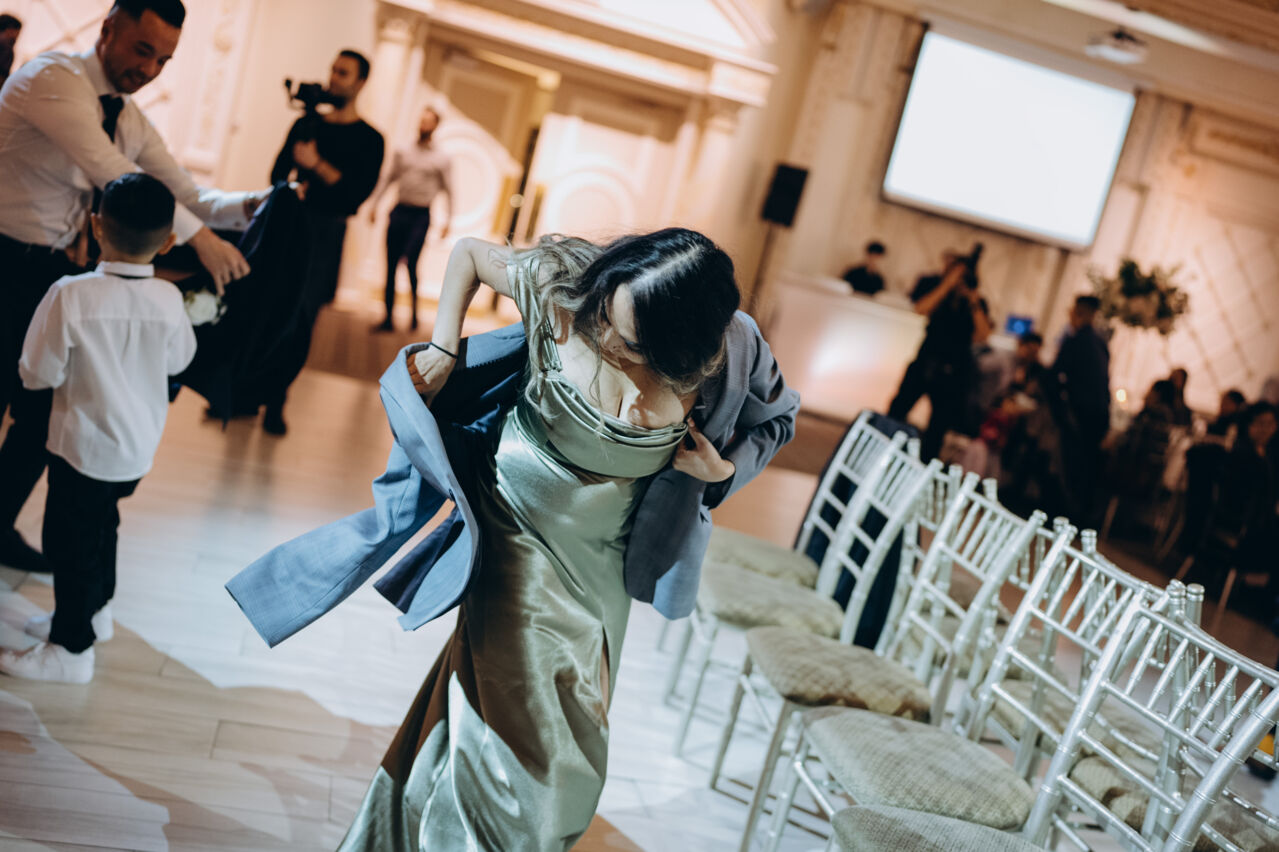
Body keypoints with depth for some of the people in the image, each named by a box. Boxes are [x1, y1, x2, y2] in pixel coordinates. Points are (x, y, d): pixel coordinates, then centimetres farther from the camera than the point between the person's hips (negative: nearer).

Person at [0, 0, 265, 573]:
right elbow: (109, 171, -29)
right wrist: (199, 236, -32)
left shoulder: (132, 122, 8)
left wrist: (255, 204, -12)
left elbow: (188, 196, 8)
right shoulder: (53, 78, -17)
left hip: (55, 272, 8)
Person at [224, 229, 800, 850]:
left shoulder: (726, 357, -21)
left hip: (599, 564, 3)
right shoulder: (562, 285, -24)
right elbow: (470, 252, -5)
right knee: (524, 735, -5)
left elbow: (778, 418, -1)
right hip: (519, 534, -3)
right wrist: (443, 348, -12)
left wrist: (723, 468, -19)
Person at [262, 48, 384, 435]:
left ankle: (276, 402, 4)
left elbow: (359, 192, -11)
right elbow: (278, 172, 10)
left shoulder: (368, 139, 1)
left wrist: (316, 164, -17)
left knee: (300, 319, -6)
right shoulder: (307, 124, 14)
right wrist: (295, 188, -11)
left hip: (325, 234, -3)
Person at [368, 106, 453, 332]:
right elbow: (388, 179, 16)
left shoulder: (443, 159, 4)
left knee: (411, 262, -18)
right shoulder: (403, 153, 12)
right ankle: (388, 318, 8)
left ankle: (414, 311, 0)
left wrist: (447, 221, -4)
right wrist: (374, 203, 7)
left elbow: (449, 191, 4)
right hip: (399, 211, 3)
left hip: (421, 216, -3)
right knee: (391, 266, 2)